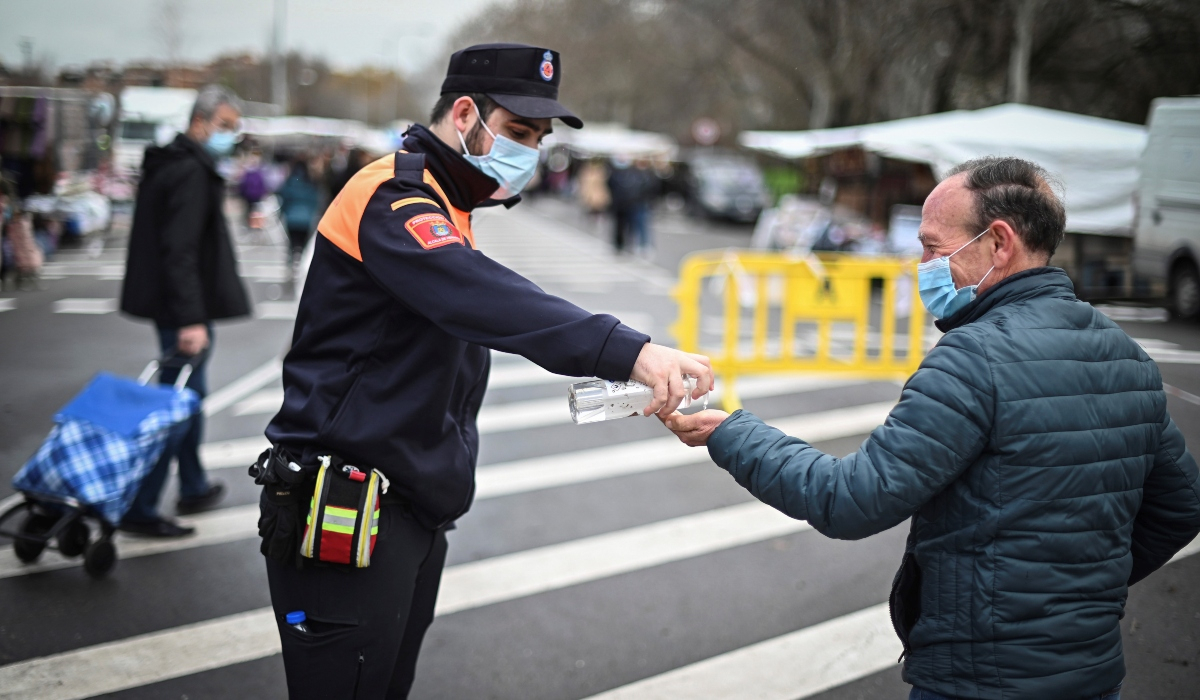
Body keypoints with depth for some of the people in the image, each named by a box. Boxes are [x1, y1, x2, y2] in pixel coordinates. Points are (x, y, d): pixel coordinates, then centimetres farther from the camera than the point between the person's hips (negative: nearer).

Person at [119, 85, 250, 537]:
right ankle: (139, 509, -5)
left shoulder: (171, 164, 16)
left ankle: (194, 488, 34)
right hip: (185, 308, -11)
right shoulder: (191, 172, -17)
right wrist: (191, 318, -29)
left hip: (170, 304, 11)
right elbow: (179, 251, -26)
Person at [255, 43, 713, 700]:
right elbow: (484, 300, -35)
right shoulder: (391, 196, -17)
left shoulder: (445, 206, 17)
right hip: (345, 518, -10)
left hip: (415, 513, 10)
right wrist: (628, 351, -45)